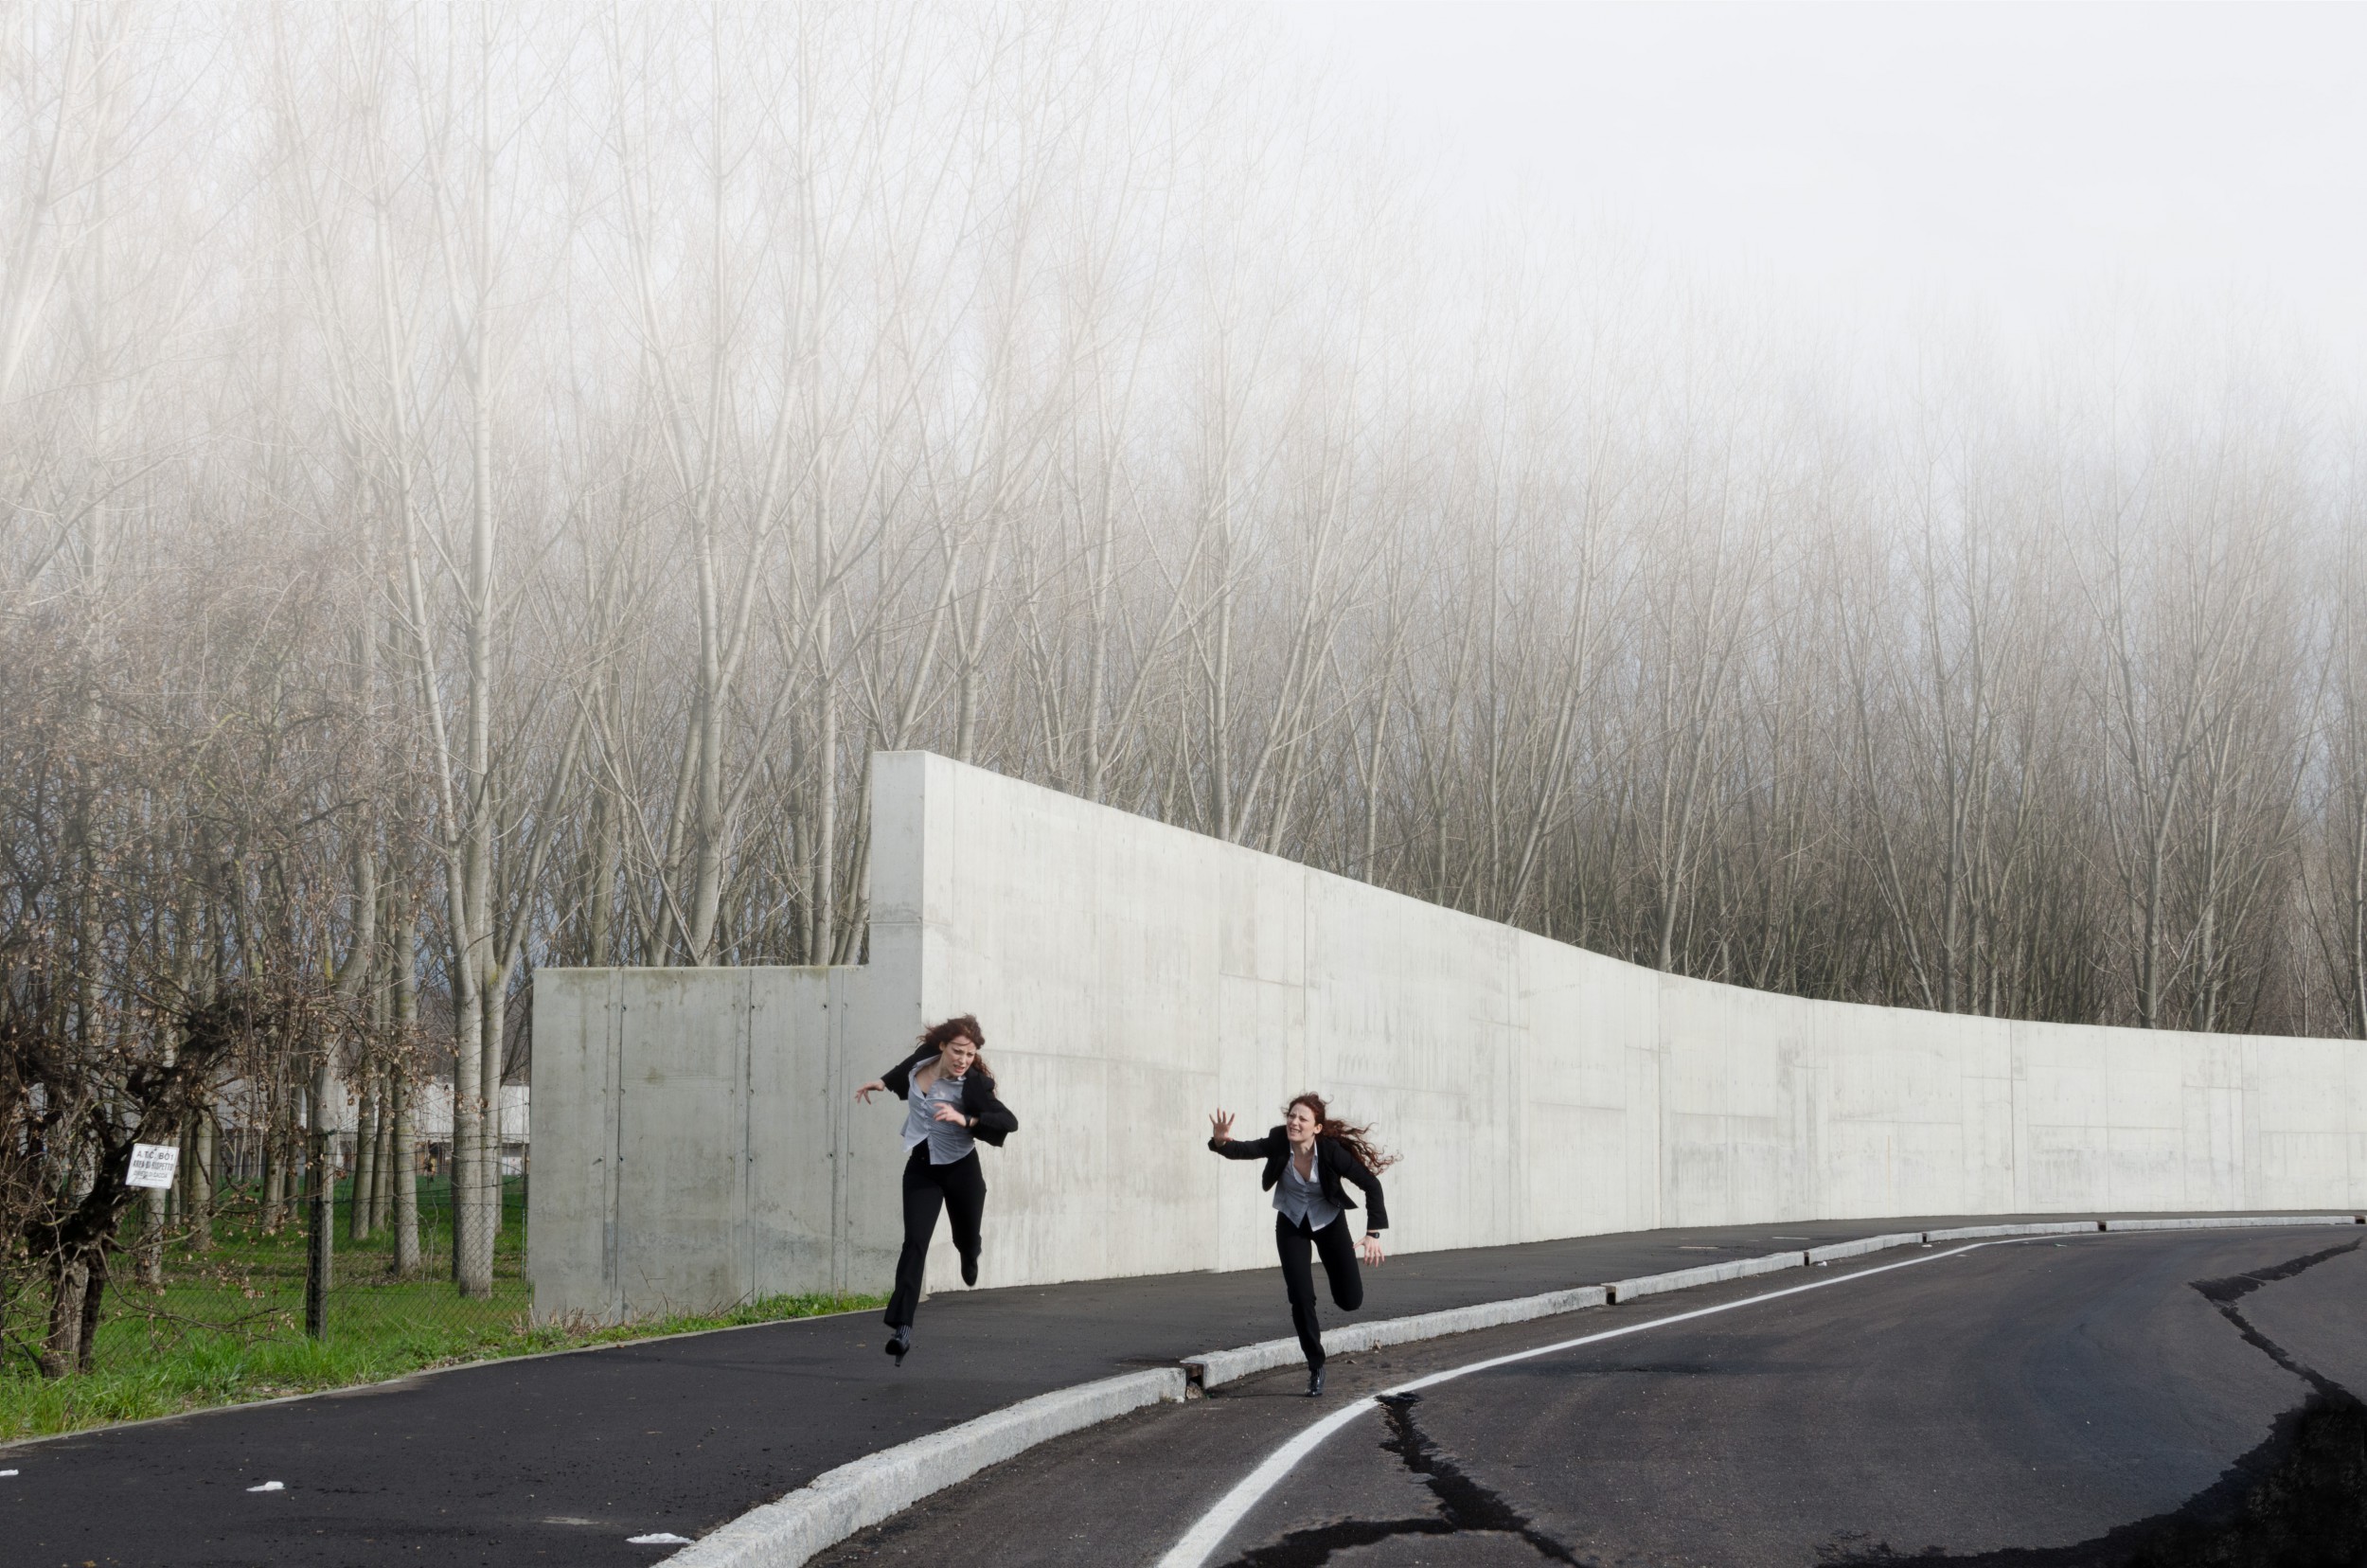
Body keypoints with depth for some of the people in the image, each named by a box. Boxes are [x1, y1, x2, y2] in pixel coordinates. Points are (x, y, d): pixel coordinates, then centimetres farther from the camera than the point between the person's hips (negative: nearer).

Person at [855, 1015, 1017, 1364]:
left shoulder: (972, 1084, -23)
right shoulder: (923, 1058, -9)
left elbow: (1009, 1121, -33)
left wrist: (965, 1119, -42)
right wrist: (883, 1082, 16)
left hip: (961, 1169, -2)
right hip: (921, 1168, 2)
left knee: (966, 1240, 18)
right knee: (915, 1242, -14)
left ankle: (969, 1256, 60)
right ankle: (902, 1327, -22)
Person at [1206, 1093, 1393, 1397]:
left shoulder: (1331, 1151, -30)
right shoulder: (1279, 1143, -25)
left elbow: (1371, 1184, -24)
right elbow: (1244, 1149, -33)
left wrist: (1373, 1233, -29)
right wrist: (1221, 1142, -57)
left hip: (1329, 1222, -1)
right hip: (1291, 1224, 1)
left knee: (1350, 1300, 0)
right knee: (1301, 1299, -9)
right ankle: (1315, 1367, 8)